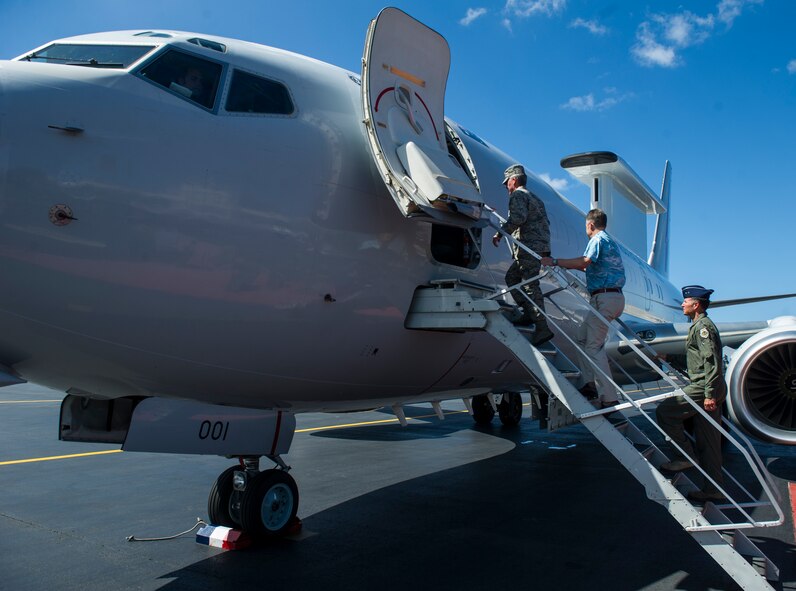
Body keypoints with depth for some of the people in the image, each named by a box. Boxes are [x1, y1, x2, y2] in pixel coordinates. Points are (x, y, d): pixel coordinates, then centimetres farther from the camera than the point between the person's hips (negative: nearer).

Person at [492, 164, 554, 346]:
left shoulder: (518, 195, -2)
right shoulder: (534, 198, 28)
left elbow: (518, 217, -22)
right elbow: (545, 222, 27)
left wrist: (500, 233, -17)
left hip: (529, 247, -10)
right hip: (540, 246, 10)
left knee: (530, 285, -12)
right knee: (512, 277, 19)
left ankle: (542, 328, -16)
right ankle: (529, 314, 14)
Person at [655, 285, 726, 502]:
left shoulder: (703, 326, -12)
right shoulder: (700, 325, 21)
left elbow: (711, 362, -20)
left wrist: (709, 394, -24)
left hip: (704, 387, -10)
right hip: (708, 388, 10)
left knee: (664, 411, -7)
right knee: (707, 440, 10)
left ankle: (687, 456, -1)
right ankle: (713, 489, 15)